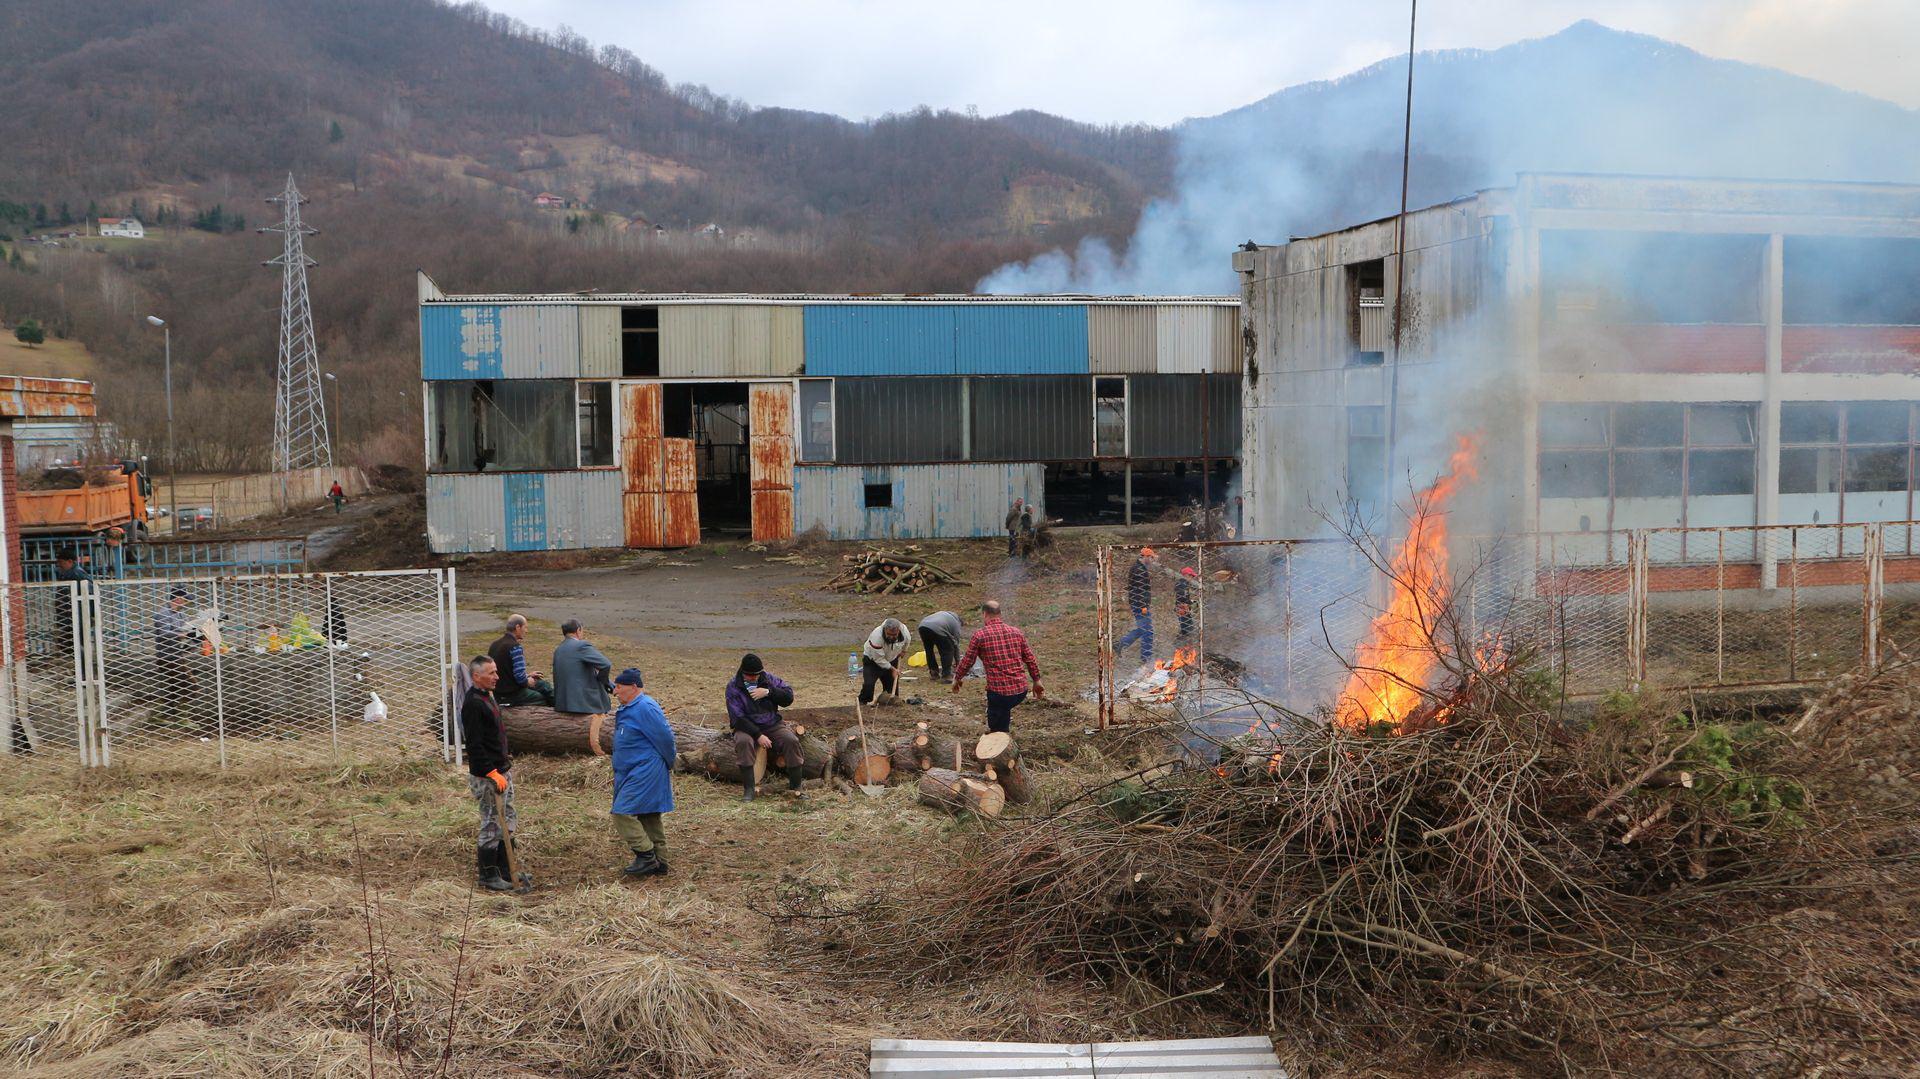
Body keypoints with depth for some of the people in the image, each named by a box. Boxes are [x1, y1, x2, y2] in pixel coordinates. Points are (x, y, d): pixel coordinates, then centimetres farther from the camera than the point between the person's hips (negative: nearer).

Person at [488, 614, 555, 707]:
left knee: (544, 684, 17)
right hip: (512, 695, -9)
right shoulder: (515, 647, -20)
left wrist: (528, 674, 17)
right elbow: (520, 678, -25)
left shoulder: (494, 645, 8)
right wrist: (528, 682, -4)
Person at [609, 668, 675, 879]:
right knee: (648, 816, 13)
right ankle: (658, 861, 19)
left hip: (645, 773, -11)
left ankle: (646, 856, -10)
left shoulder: (645, 709, -19)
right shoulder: (629, 709, 14)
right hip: (635, 772, 11)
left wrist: (668, 764, -5)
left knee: (623, 813, -14)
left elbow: (665, 738, -18)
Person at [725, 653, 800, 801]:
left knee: (791, 741, -24)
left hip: (773, 724, 2)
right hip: (748, 727, -2)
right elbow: (737, 717, -14)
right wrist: (758, 735, -23)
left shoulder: (768, 678, 3)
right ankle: (748, 789, -28)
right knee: (743, 742, -35)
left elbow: (789, 697, -1)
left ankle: (795, 786, -13)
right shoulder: (733, 687, -7)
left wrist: (768, 692, -17)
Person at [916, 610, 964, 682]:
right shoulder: (956, 624, 20)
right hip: (937, 629, -6)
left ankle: (933, 672, 33)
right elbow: (956, 645, 23)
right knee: (947, 651, 12)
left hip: (922, 625, 6)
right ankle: (945, 675, 13)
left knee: (929, 650, 25)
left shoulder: (944, 614, 39)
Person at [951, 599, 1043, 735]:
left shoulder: (980, 636, -4)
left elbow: (967, 662, 3)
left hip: (998, 691, -5)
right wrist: (1037, 681, 25)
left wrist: (957, 679, 20)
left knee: (997, 730, 10)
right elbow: (1030, 659, 13)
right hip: (1021, 690, 5)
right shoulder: (1016, 632, 9)